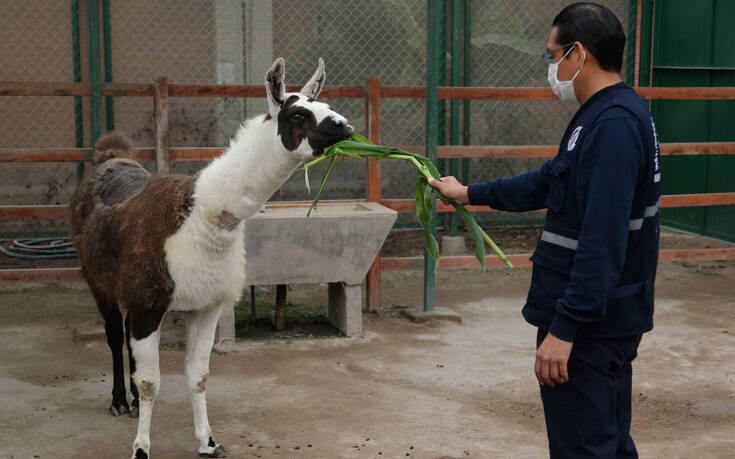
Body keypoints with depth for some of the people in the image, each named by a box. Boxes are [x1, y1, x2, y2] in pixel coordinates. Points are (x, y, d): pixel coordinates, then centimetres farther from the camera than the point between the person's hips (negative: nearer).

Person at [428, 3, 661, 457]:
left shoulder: (613, 125, -22)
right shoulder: (620, 114, 12)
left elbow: (602, 243, -27)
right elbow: (549, 181, 23)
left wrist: (565, 328, -26)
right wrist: (470, 193, 29)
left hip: (587, 323, -10)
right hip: (614, 319, 10)